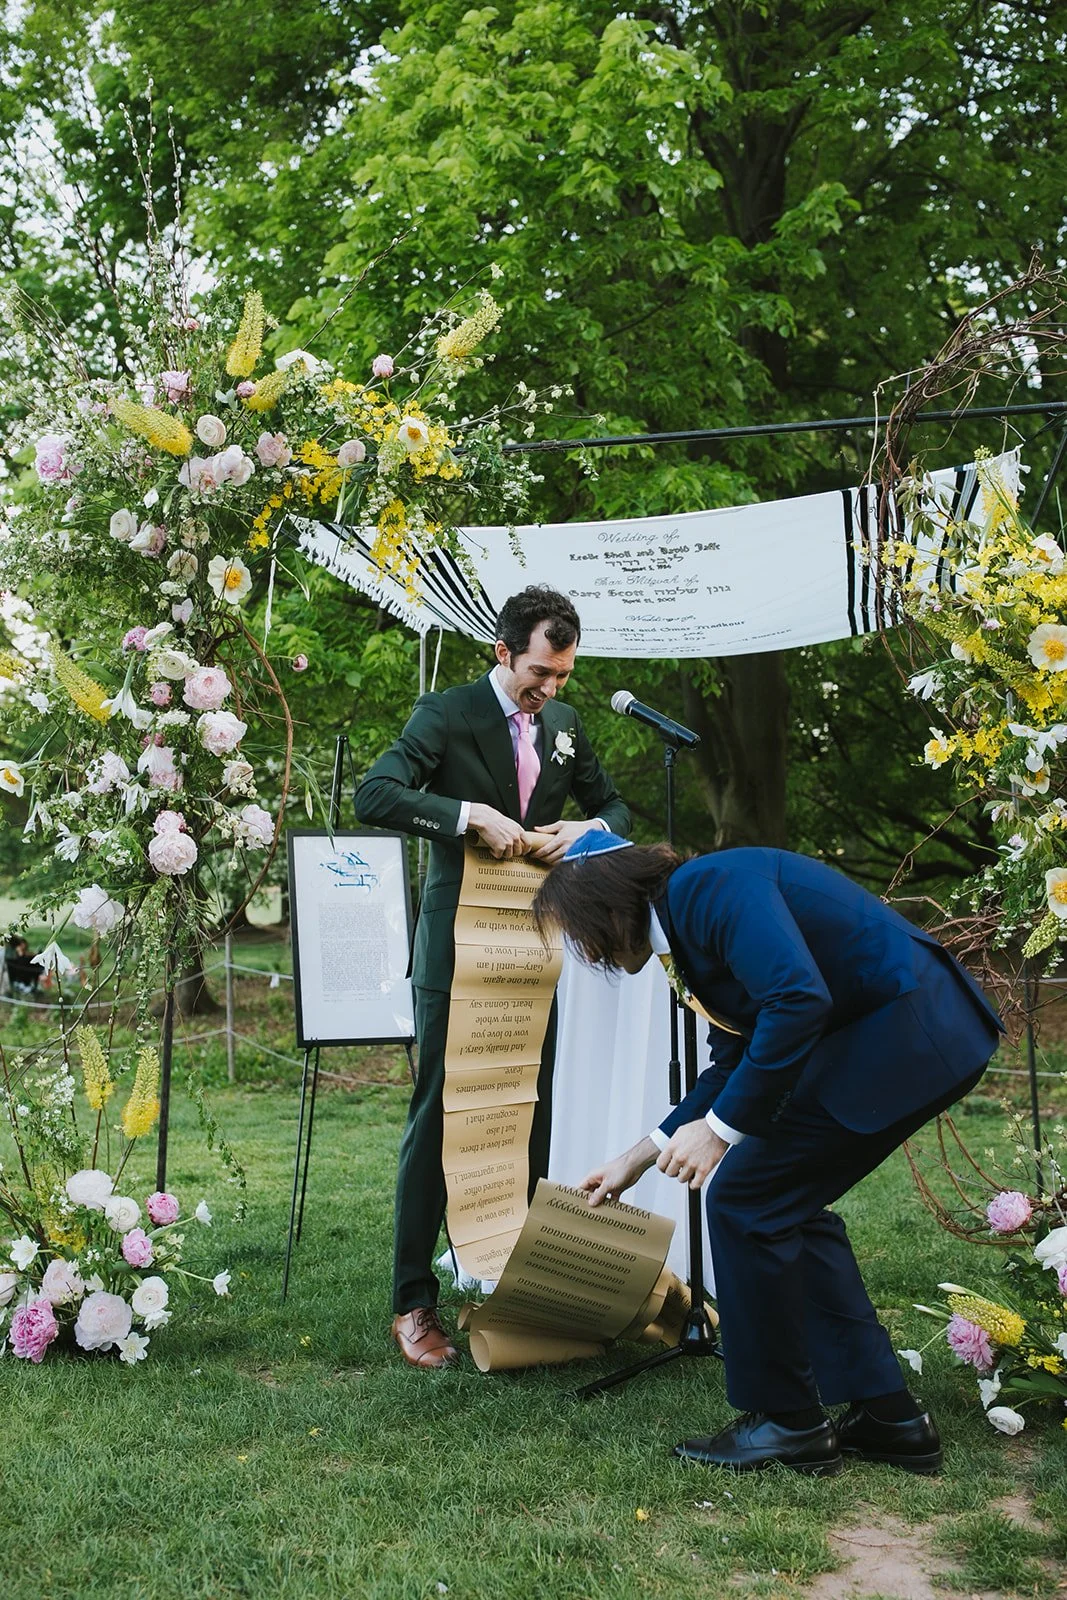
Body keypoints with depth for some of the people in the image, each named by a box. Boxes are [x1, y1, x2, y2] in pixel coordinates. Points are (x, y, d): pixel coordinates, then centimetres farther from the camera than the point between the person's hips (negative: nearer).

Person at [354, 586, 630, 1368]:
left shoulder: (564, 723, 9)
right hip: (458, 951, -5)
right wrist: (472, 815, -29)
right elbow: (375, 795, -21)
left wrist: (587, 829, -5)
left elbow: (617, 808, 18)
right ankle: (413, 1304, 5)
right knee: (437, 1121, -1)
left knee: (533, 1120, 10)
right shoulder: (447, 715, -8)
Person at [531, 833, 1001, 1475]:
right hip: (919, 1036, 10)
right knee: (787, 1205, 16)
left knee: (746, 1198, -3)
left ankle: (787, 1422, 9)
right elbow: (736, 1061, 25)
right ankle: (889, 1415, 21)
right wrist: (640, 1157, 28)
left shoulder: (709, 886, -15)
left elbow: (799, 999, -27)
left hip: (905, 1032, -10)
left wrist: (719, 1127, -20)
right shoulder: (691, 907, 16)